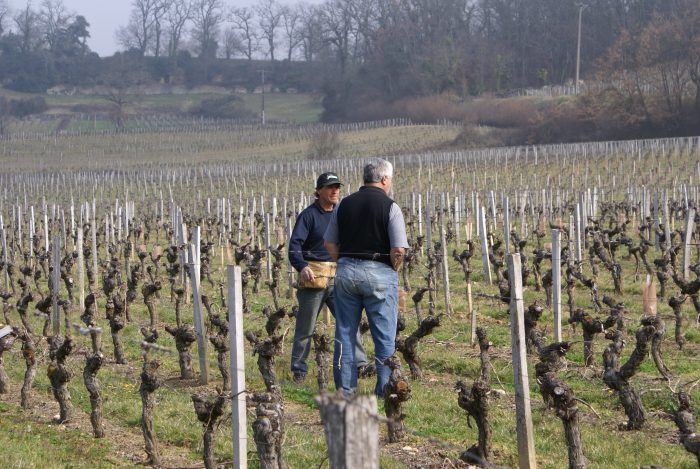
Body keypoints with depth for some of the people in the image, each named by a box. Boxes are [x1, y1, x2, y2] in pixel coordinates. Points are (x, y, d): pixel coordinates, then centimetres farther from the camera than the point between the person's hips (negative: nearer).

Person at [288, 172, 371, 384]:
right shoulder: (308, 215, -6)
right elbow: (295, 245, -14)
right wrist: (302, 267, -30)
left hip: (337, 276, 5)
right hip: (313, 275, -5)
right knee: (306, 327, 2)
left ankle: (359, 363, -5)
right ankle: (299, 370, 11)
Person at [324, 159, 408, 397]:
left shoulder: (344, 205, 6)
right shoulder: (389, 207, -8)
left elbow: (330, 244, 9)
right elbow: (398, 250, -13)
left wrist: (344, 265, 15)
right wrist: (393, 271, 4)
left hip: (346, 270, 4)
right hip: (379, 273, -4)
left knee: (345, 333, 10)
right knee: (384, 336, 4)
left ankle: (345, 390, 13)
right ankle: (385, 390, 4)